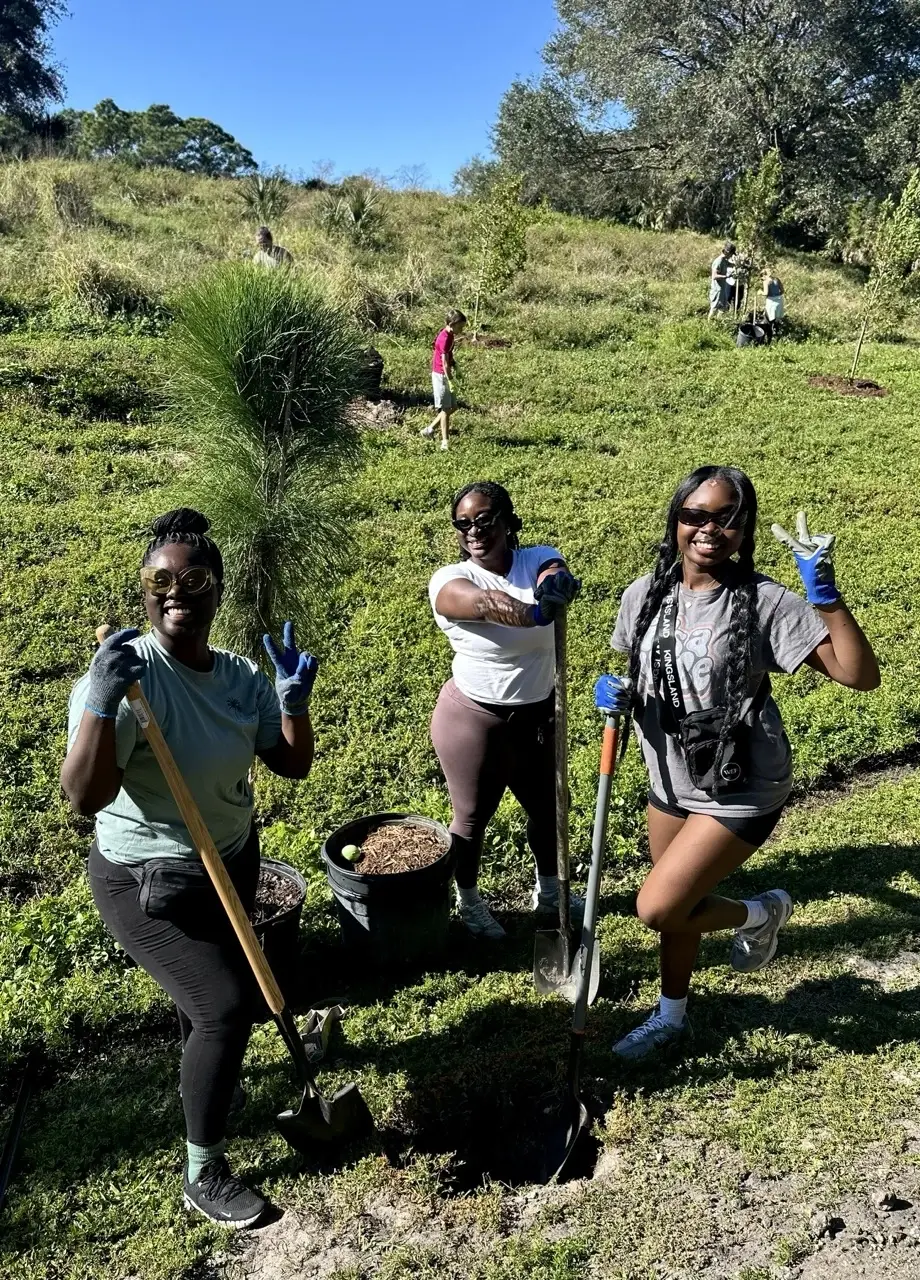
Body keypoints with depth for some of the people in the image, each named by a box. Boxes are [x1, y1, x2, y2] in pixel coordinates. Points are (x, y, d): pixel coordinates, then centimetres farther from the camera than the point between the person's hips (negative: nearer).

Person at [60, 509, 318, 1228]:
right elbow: (85, 797, -34)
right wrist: (102, 701, -45)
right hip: (145, 881, -7)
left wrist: (294, 697, -18)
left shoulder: (241, 676, -8)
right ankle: (204, 1176, 10)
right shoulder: (124, 674, -27)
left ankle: (200, 1072, 61)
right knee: (227, 1004, -12)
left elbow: (293, 764, -3)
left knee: (209, 985, 28)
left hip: (232, 862, 7)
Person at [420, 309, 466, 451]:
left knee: (453, 406, 13)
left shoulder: (449, 335, 7)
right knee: (446, 408, -6)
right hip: (440, 375, -9)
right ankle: (445, 442, -2)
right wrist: (450, 381, -26)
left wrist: (453, 364, 2)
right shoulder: (445, 338, -21)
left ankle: (429, 430, 21)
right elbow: (444, 363, -24)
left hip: (444, 375, 9)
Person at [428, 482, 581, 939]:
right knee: (473, 817, 14)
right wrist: (534, 613, -62)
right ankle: (469, 902, 40)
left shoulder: (539, 560, -7)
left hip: (537, 714, 4)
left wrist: (557, 586, -57)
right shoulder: (450, 581, -19)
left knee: (547, 806, 20)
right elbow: (481, 602, -41)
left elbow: (554, 578, -31)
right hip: (474, 720, -4)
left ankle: (548, 891, 47)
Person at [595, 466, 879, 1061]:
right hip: (671, 782, 6)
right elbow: (636, 676, 10)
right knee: (676, 907, 21)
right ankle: (672, 1016, 48)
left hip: (742, 793, -5)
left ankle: (761, 912, 21)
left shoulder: (766, 602, -20)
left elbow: (860, 674, -25)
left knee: (657, 908, -9)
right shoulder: (646, 595, -5)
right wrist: (615, 692, -12)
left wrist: (825, 593, -36)